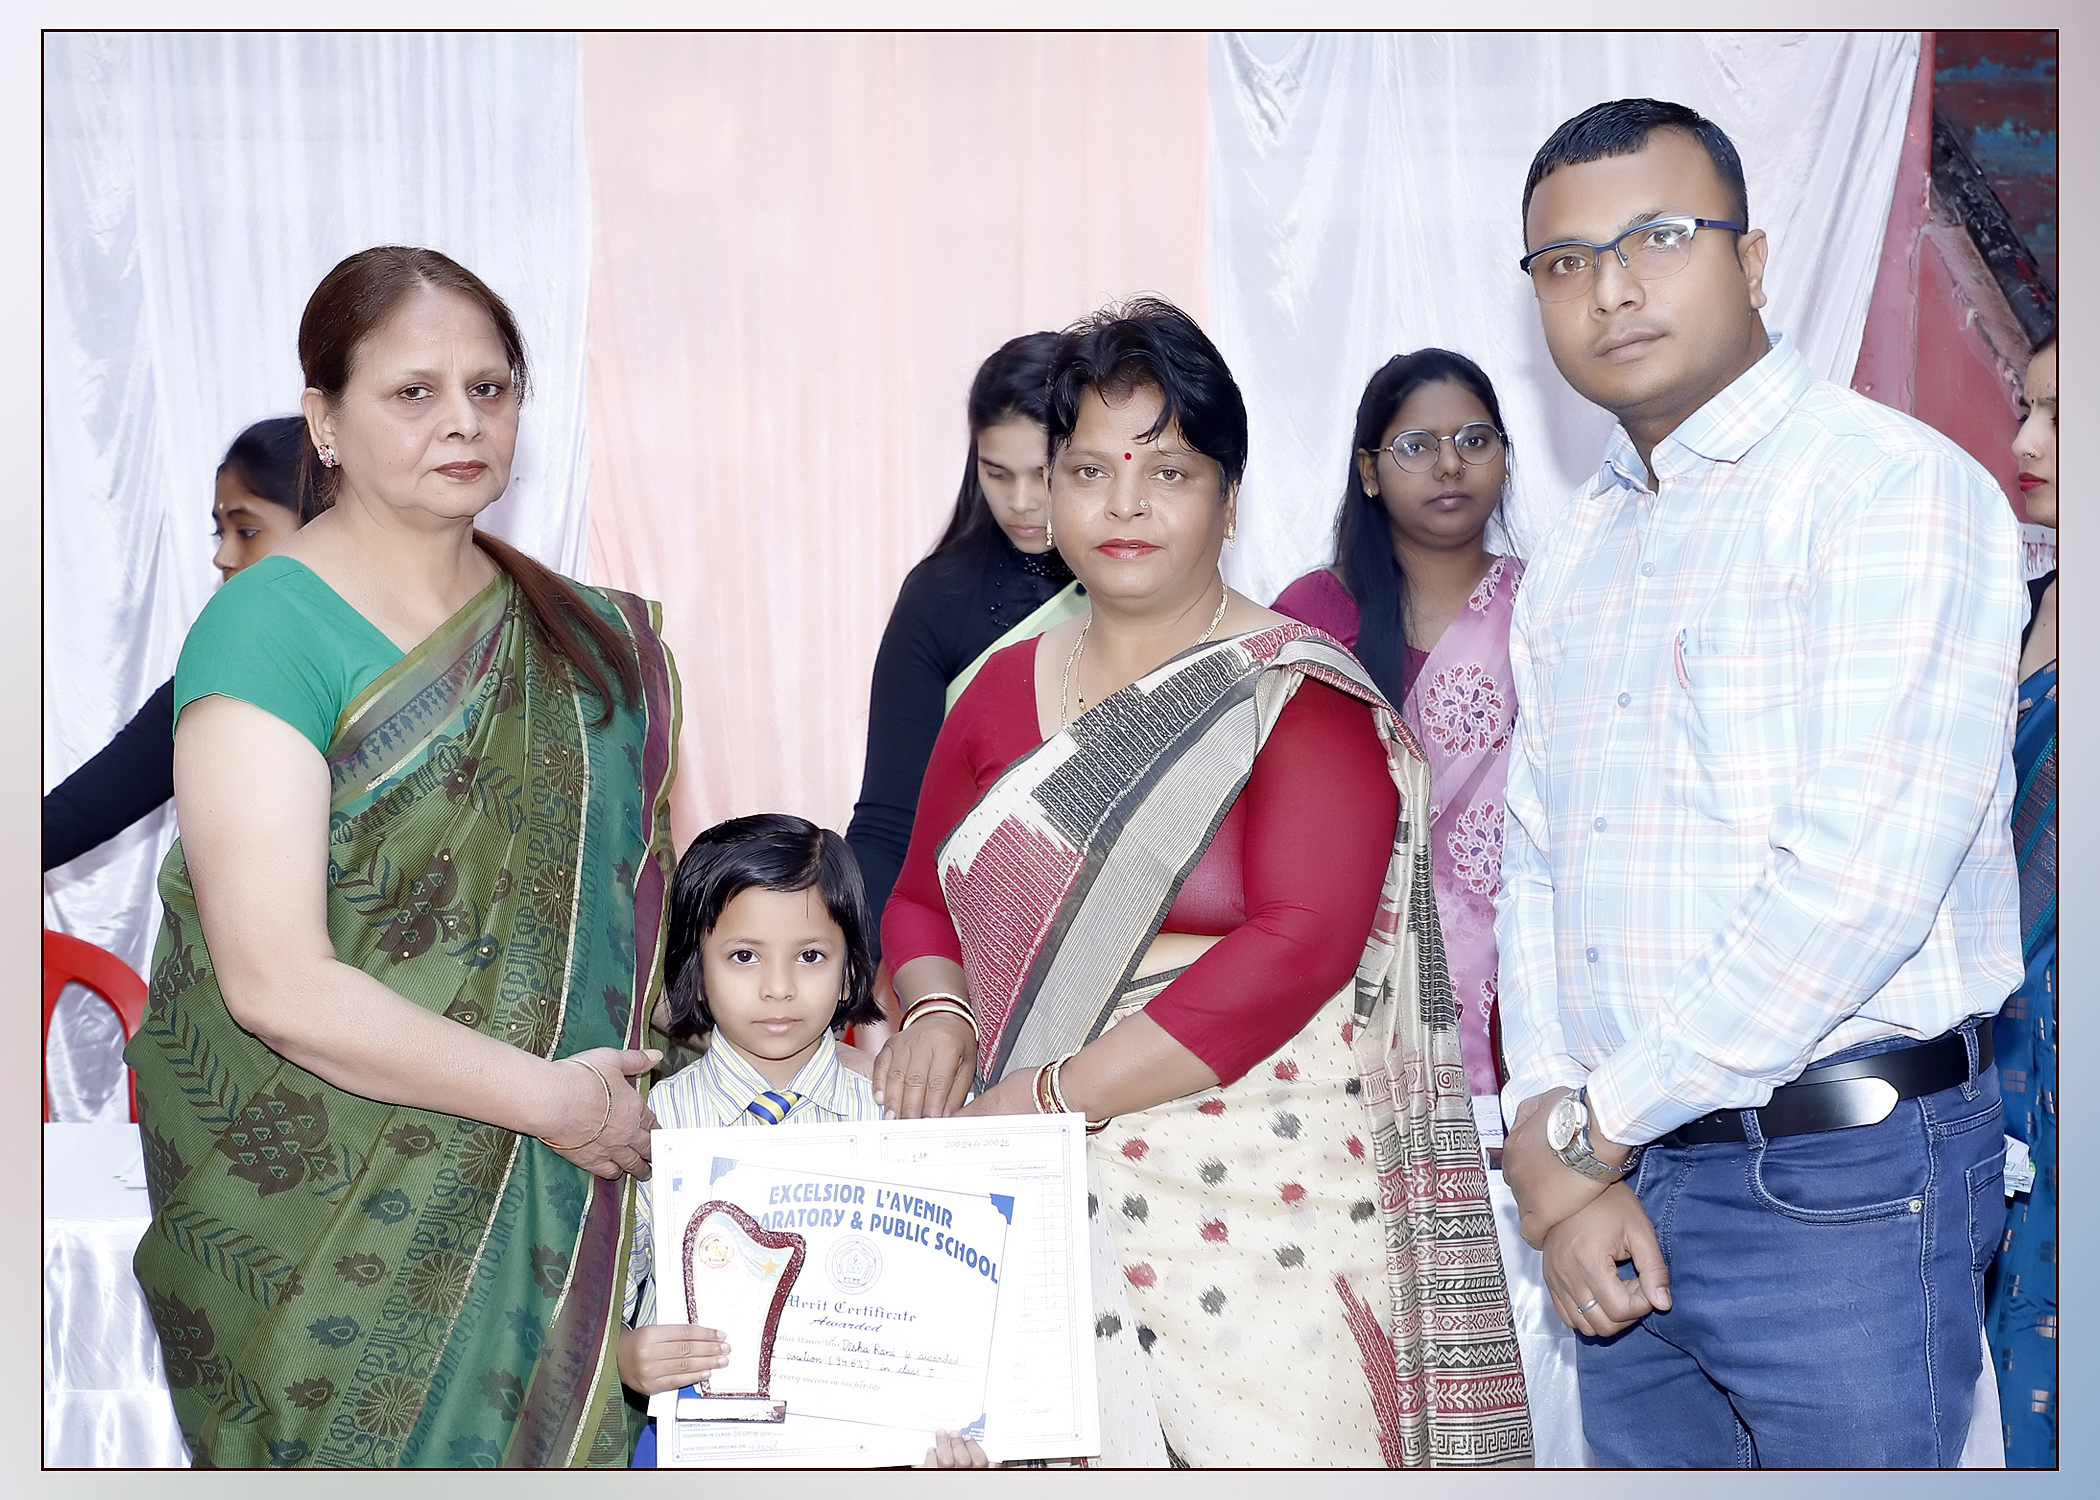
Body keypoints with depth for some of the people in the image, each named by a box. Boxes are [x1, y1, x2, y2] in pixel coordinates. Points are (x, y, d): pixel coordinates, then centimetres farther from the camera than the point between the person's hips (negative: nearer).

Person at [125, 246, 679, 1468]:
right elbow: (278, 984, -19)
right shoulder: (267, 631, -12)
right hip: (325, 1219, -5)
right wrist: (548, 1097, -14)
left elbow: (645, 892, 12)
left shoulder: (584, 634, 8)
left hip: (547, 1213, 5)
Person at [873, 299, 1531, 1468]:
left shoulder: (1298, 695, -5)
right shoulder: (1004, 691, 13)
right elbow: (922, 895, 20)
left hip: (1255, 1212, -4)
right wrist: (936, 1013, -3)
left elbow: (1298, 947, -16)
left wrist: (1048, 1094, -18)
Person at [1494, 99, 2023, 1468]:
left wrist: (1596, 1128, -13)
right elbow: (1534, 870, 11)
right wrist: (1553, 1149, -4)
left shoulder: (1894, 491, -9)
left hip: (1842, 1183, -6)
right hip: (1622, 1187, 7)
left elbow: (1862, 877, -19)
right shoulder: (1574, 560, 15)